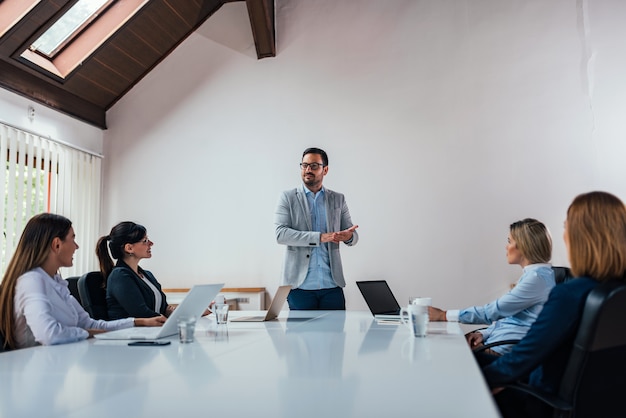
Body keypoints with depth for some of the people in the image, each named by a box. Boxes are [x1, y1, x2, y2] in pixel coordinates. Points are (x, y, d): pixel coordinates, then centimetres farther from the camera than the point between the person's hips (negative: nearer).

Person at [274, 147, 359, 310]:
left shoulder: (338, 199, 11)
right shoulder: (288, 197, 4)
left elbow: (353, 235, 11)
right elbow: (281, 234, -9)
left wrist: (348, 236, -15)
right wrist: (320, 237, -19)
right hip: (300, 285, -2)